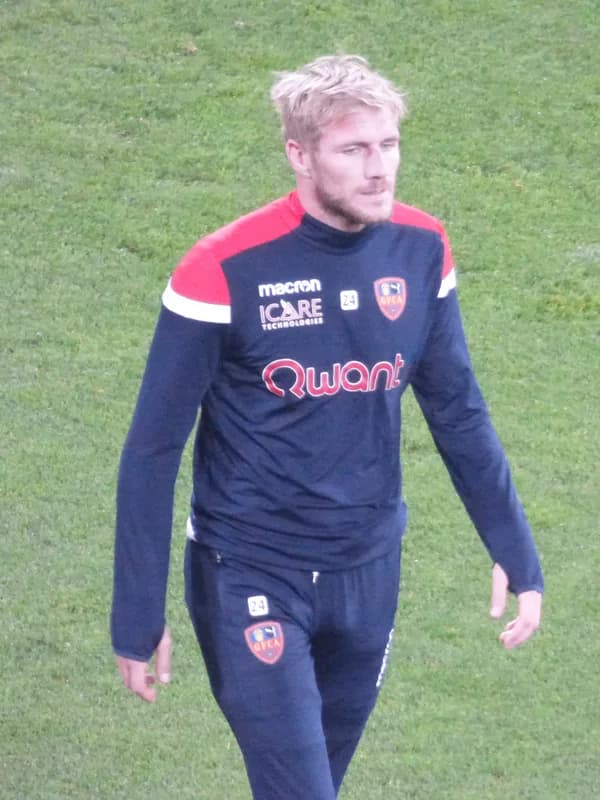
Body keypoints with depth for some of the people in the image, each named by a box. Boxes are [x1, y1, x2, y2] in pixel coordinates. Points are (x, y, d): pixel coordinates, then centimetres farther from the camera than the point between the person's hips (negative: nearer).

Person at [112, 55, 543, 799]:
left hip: (368, 574, 5)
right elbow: (154, 449, -11)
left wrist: (514, 551, 6)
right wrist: (138, 617, -10)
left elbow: (457, 412, 9)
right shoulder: (225, 270, -18)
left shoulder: (420, 249, -4)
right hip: (252, 578, -5)